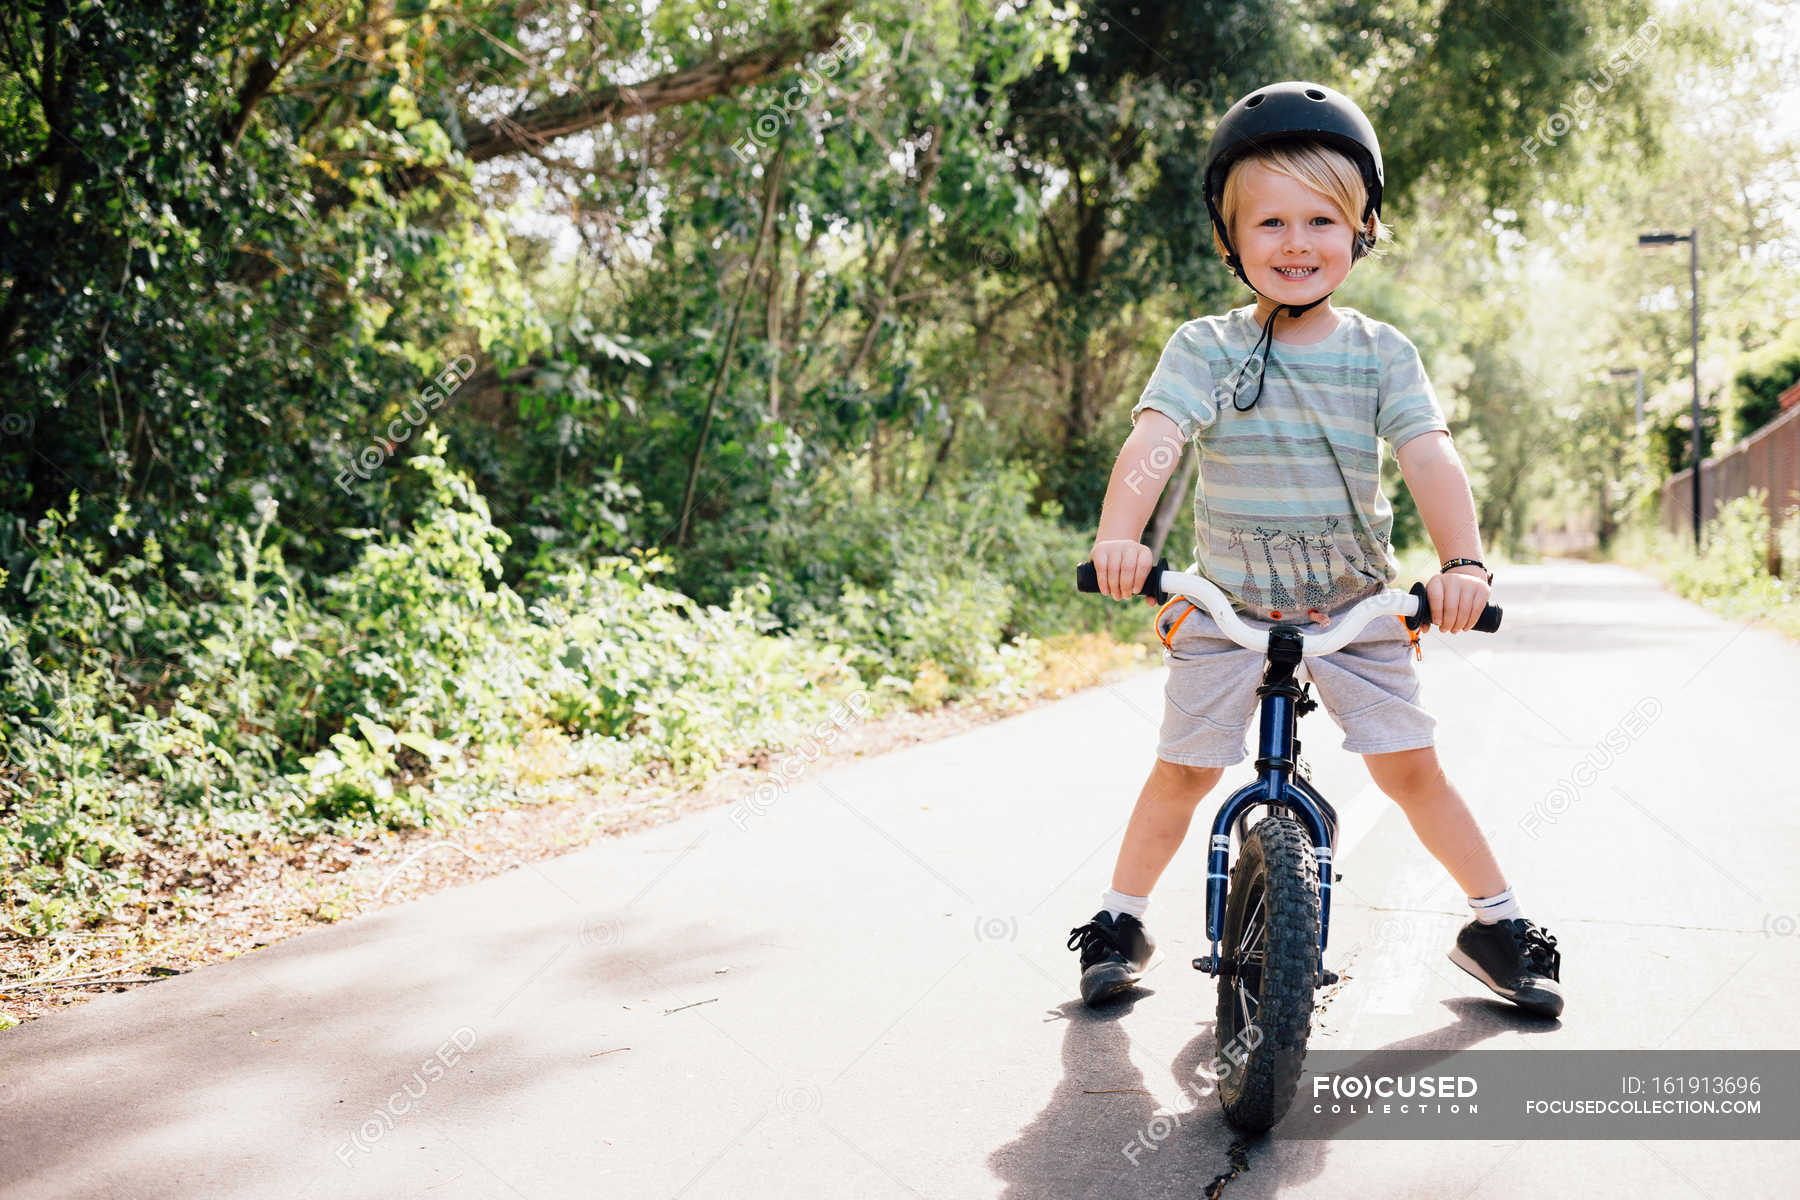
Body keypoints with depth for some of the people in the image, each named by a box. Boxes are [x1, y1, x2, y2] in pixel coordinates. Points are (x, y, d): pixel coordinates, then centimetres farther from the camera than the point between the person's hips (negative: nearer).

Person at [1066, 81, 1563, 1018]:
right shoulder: (1204, 349, -6)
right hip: (1225, 603, 0)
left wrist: (1463, 561, -30)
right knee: (1184, 769, 4)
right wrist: (1118, 535, -41)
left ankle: (1496, 924, 17)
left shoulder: (1380, 352, -2)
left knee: (1411, 766, 0)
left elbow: (1429, 457, -13)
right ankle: (1119, 922, 22)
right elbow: (1154, 439, -22)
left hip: (1356, 603, 1)